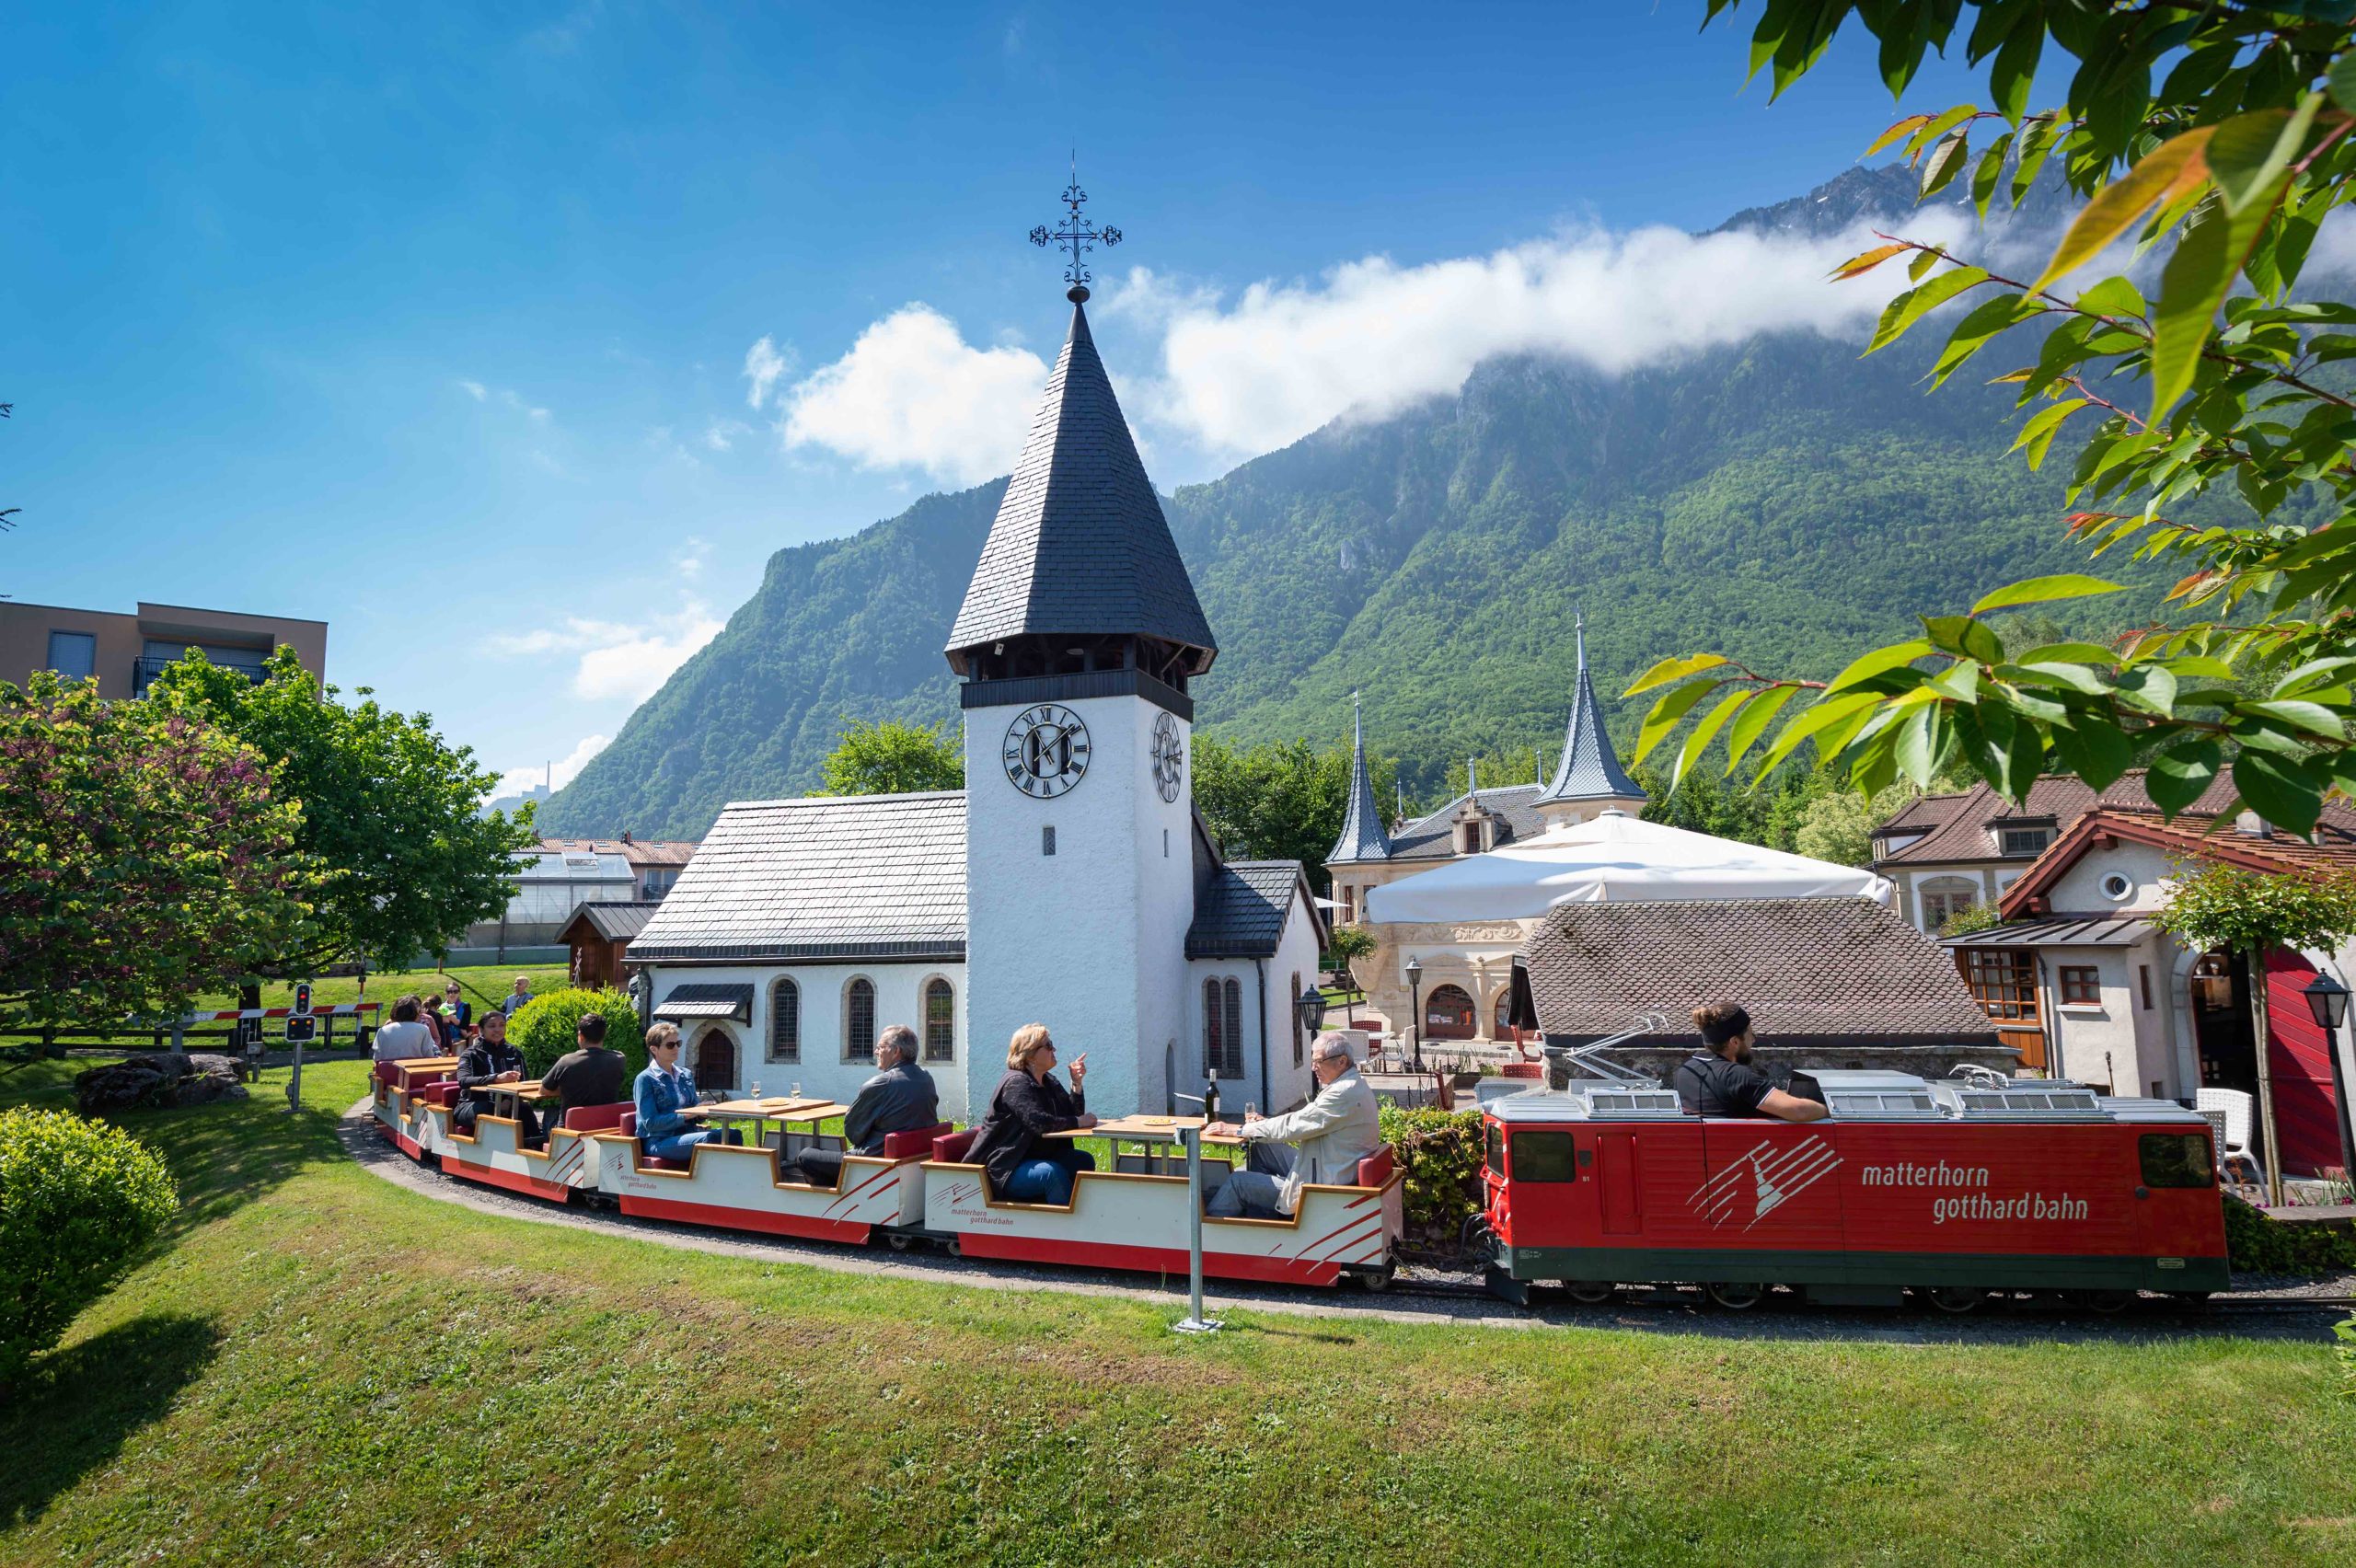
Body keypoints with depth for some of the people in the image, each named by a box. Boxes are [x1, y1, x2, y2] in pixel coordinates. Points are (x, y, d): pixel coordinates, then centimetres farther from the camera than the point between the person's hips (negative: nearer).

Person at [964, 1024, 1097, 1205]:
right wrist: (1078, 1122, -23)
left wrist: (1077, 1083, -5)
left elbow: (1073, 1113, 7)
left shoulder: (1049, 1082, 11)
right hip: (1005, 1169, -9)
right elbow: (1038, 1122, -29)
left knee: (1084, 1161, -7)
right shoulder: (1016, 1083, -16)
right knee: (1053, 1173, -31)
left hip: (1037, 1158, 9)